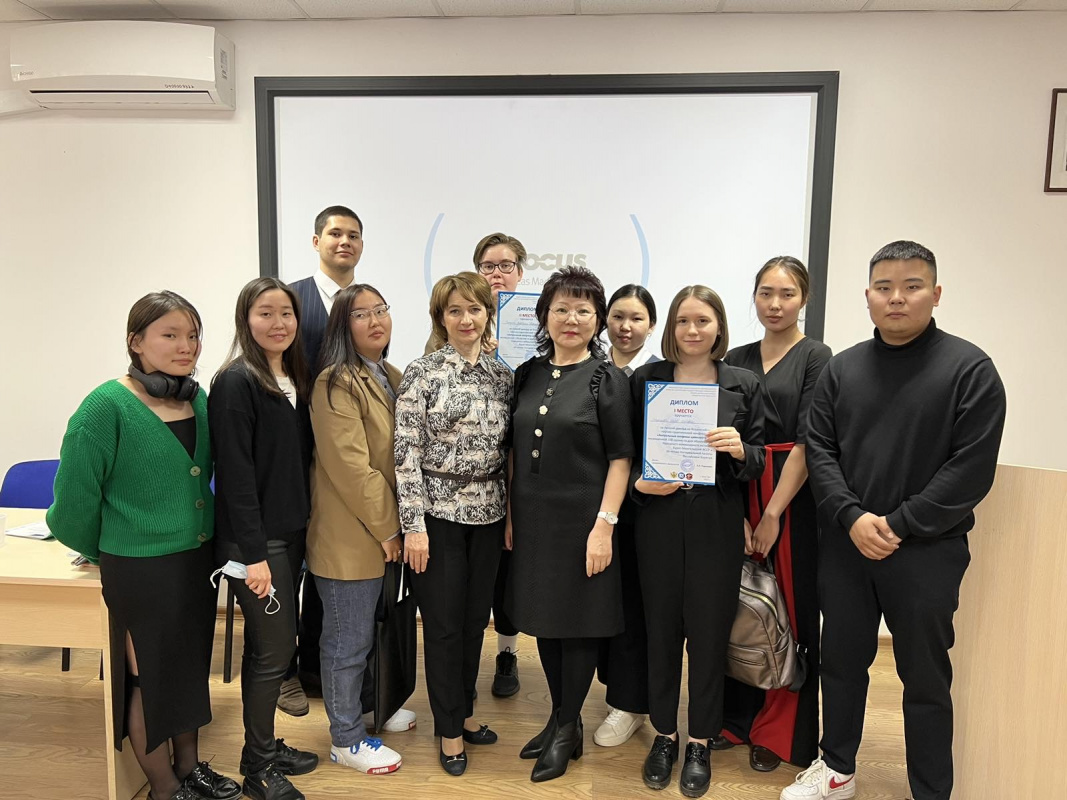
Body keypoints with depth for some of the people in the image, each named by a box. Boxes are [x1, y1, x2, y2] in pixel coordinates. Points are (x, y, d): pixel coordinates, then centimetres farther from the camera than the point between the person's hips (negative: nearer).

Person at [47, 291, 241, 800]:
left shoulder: (199, 398, 0)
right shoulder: (108, 405, -18)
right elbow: (76, 492, -12)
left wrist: (204, 535, 15)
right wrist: (101, 552, 1)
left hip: (198, 559, 6)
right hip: (140, 567, -6)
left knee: (192, 667, 20)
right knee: (148, 675, 11)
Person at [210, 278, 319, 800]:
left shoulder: (295, 378, 10)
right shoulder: (237, 381, -14)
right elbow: (235, 473, -18)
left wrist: (297, 530, 12)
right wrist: (253, 553, -19)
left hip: (290, 532, 8)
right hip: (255, 540, -7)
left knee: (268, 648, 17)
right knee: (275, 650, 0)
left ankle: (266, 747, 32)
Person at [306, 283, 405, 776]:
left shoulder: (392, 379, 11)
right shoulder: (336, 384, -16)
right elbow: (350, 466, -21)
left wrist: (395, 524, 9)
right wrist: (386, 528, -15)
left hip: (387, 531, 8)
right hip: (351, 536, -8)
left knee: (367, 633, 21)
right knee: (348, 639, 6)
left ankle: (362, 709, 39)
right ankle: (346, 740, 22)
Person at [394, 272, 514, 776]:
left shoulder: (502, 376, 6)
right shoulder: (421, 373, -8)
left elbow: (508, 449, 11)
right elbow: (406, 451, -11)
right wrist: (414, 524, -14)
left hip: (488, 512, 5)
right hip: (439, 512, -4)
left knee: (475, 617, 14)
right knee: (443, 622, 6)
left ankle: (464, 712, 34)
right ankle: (450, 729, 24)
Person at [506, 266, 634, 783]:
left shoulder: (607, 379, -7)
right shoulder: (528, 374, 7)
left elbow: (620, 459, -8)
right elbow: (515, 451, 11)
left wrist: (604, 525, -15)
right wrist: (509, 514, 8)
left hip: (581, 521, -5)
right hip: (532, 520, 5)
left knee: (577, 622, 8)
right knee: (544, 620, 15)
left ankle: (568, 730, 26)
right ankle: (558, 715, 34)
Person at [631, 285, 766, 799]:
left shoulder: (744, 385, 2)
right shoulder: (645, 379, 2)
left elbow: (758, 461, 4)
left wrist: (739, 449, -17)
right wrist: (639, 483, -13)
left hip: (717, 525, 0)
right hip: (658, 520, 1)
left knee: (709, 632, 8)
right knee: (662, 629, 10)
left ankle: (700, 743, 27)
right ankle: (664, 733, 30)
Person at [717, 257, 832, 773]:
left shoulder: (815, 357, -3)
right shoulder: (736, 360, 9)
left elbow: (807, 443, -10)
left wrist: (773, 515, -15)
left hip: (792, 498, -4)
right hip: (737, 495, 4)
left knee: (789, 612, 5)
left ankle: (780, 733, 22)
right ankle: (738, 717, 28)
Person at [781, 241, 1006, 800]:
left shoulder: (970, 369, -6)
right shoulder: (842, 369, 5)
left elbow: (972, 468, -12)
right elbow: (818, 449, 2)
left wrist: (899, 525, -15)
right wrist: (851, 517, -12)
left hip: (927, 551, -4)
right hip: (845, 544, 4)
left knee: (925, 678, 9)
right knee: (842, 661, 16)